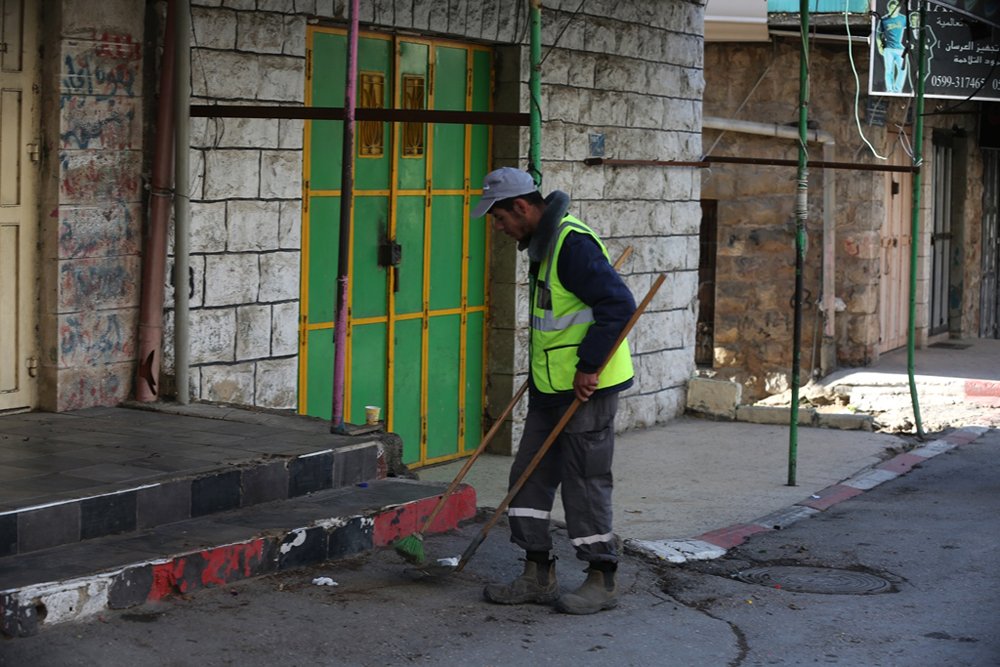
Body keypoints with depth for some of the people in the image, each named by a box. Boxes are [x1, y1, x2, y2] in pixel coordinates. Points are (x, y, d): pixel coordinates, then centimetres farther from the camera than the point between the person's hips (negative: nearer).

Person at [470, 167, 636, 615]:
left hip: (587, 389, -10)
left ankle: (602, 581, 9)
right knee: (530, 475, 11)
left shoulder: (572, 244, -19)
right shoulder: (543, 243, 14)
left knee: (585, 480, -3)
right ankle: (538, 576, 18)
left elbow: (619, 305, -25)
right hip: (552, 388, 10)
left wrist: (588, 366, -23)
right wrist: (539, 369, 21)